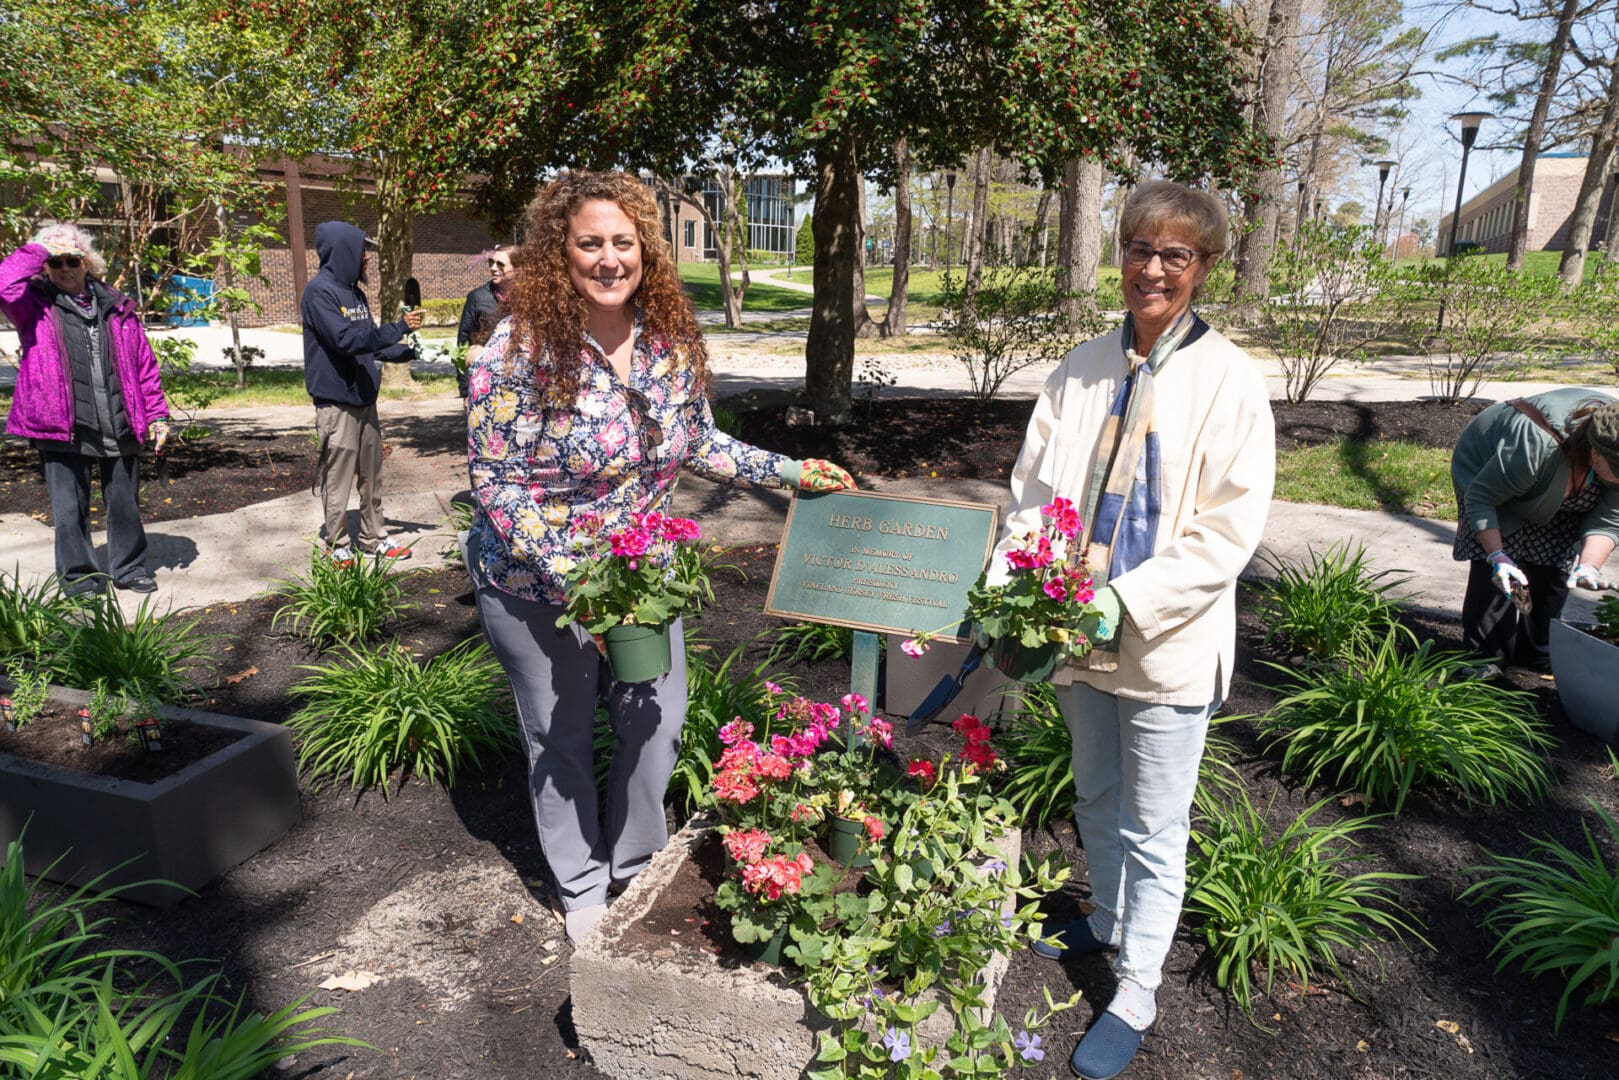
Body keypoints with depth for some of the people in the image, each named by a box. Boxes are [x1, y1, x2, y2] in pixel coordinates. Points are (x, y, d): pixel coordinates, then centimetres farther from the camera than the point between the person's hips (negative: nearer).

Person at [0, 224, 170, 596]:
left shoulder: (117, 306, 9)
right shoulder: (35, 305, 3)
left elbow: (144, 365, 10)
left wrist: (156, 414, 6)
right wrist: (35, 252, -7)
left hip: (120, 429, 2)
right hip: (62, 431, -2)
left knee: (125, 505, 14)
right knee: (70, 511, 4)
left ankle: (129, 568, 31)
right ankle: (81, 582, 18)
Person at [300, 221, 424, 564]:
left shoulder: (354, 291, 12)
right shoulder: (320, 292, -14)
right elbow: (345, 340, -23)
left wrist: (406, 352, 1)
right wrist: (399, 328, -21)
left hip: (365, 400, 8)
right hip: (337, 403, -8)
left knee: (371, 476, 14)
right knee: (338, 479, 0)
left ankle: (374, 538, 25)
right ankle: (337, 545, 12)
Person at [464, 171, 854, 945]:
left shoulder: (672, 342, -5)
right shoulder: (519, 350, -20)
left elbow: (699, 442, 8)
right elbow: (493, 480, -18)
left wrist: (791, 471, 0)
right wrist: (576, 574, -27)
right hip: (539, 584, -4)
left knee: (658, 722, 15)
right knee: (561, 740, 13)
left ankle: (637, 865, 42)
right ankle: (581, 889, 38)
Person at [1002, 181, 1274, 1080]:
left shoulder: (1228, 380, -11)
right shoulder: (1080, 371, 1)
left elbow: (1228, 533, -15)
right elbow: (1032, 488, 4)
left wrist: (1127, 602, -23)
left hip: (1169, 644, -4)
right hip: (1079, 634, 5)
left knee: (1152, 829, 10)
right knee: (1096, 799, 24)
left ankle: (1136, 992, 30)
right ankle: (1107, 923, 49)